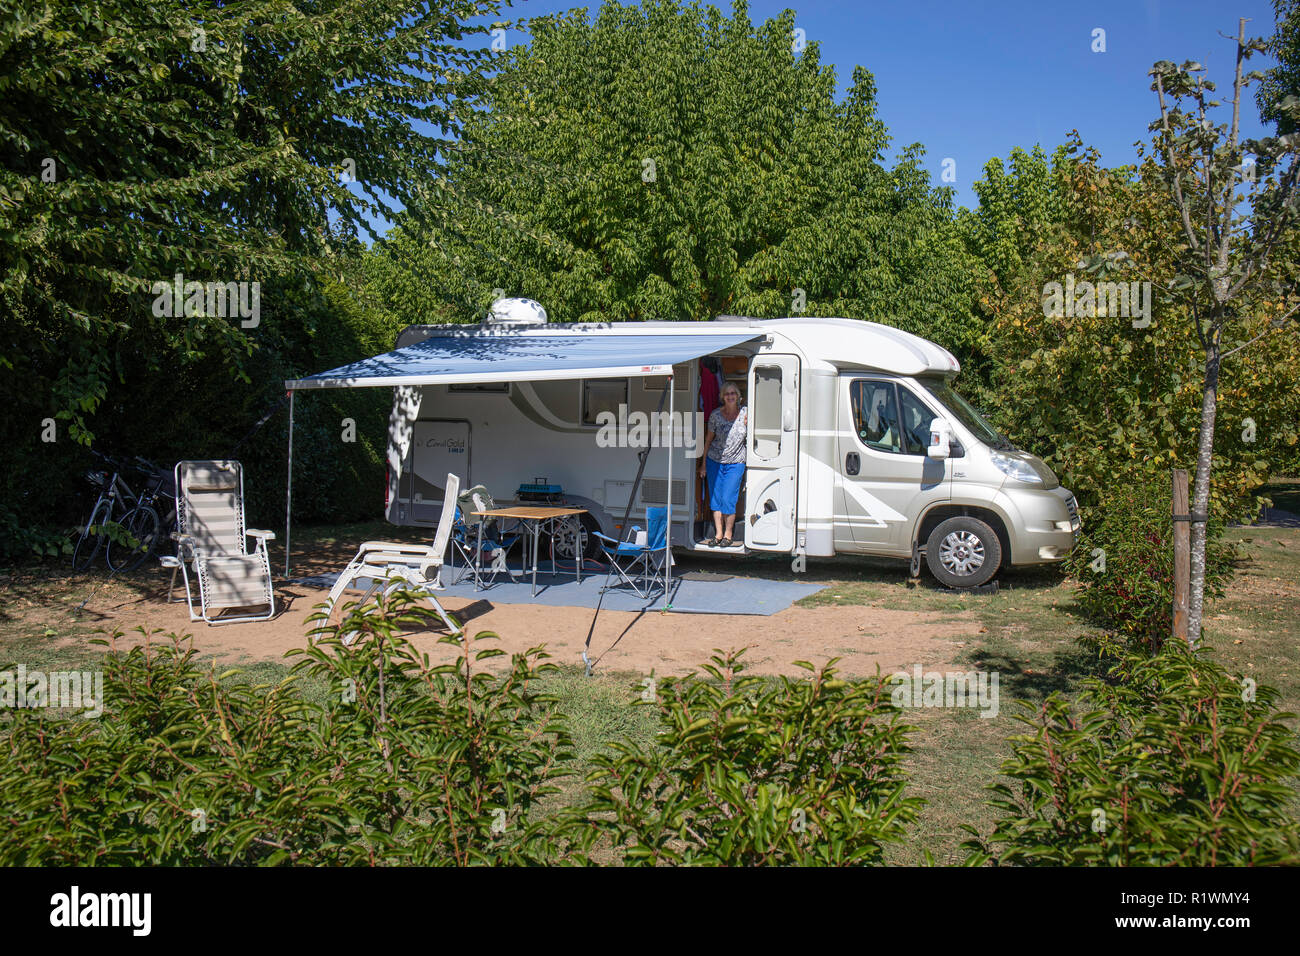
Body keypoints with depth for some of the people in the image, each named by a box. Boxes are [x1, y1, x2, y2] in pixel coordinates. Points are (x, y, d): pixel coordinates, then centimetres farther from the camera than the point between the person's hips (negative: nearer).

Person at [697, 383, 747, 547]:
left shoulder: (745, 412, -2)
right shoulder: (716, 414, -3)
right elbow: (709, 438, 5)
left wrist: (748, 423, -12)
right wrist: (704, 463, 7)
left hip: (735, 463, -1)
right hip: (714, 461, 1)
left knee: (728, 500, -7)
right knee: (715, 499, 4)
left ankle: (728, 534, 9)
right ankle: (718, 534, 14)